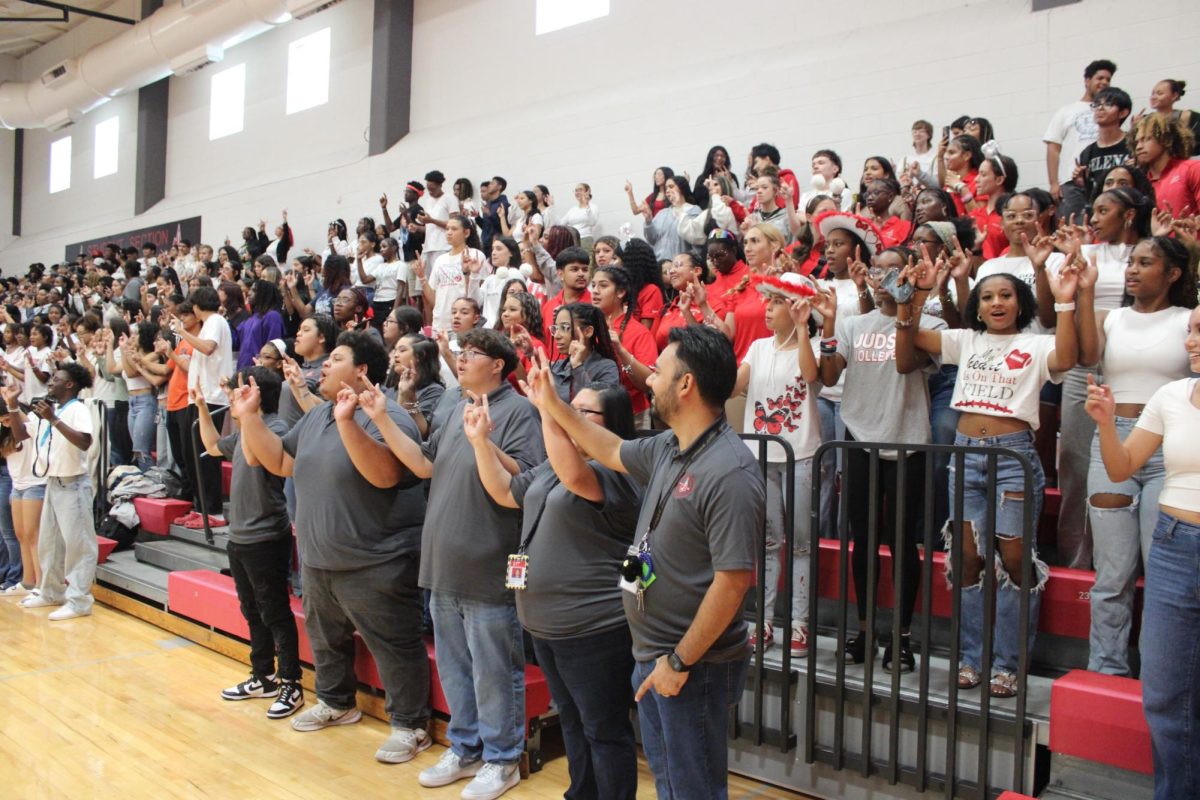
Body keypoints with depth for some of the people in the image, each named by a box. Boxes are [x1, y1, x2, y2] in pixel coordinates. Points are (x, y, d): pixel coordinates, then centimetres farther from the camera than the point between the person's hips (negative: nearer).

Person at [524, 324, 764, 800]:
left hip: (693, 664, -9)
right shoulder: (667, 450, 3)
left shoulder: (730, 473, -25)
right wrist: (552, 404, 23)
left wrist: (681, 661, -22)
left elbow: (733, 580, -26)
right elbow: (612, 451, 24)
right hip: (651, 654, 9)